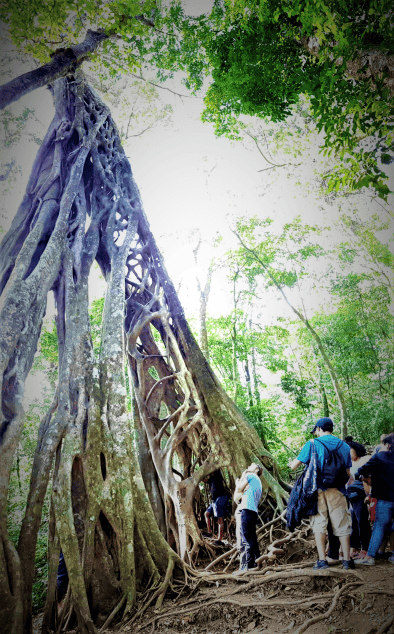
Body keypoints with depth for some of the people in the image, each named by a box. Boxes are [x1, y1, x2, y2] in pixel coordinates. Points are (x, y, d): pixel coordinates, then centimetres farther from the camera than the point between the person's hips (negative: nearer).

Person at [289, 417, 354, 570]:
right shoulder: (344, 446, 8)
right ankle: (346, 559, 8)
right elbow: (347, 473, 12)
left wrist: (291, 463, 23)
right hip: (337, 490, 2)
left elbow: (294, 465, 0)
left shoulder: (313, 444, -2)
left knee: (319, 524, 4)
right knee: (342, 524, 8)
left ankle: (322, 560, 2)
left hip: (318, 490, -2)